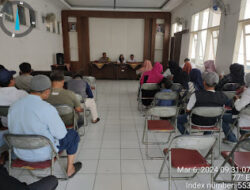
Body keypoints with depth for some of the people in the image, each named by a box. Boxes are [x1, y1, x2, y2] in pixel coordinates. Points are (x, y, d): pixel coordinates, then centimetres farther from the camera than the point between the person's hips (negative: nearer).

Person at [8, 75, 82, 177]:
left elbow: (12, 130, 6)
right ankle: (70, 169, 27)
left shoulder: (13, 107, -9)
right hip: (44, 153, -6)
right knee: (73, 134, 15)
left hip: (20, 153, 6)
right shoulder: (47, 109, -28)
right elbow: (61, 134, -17)